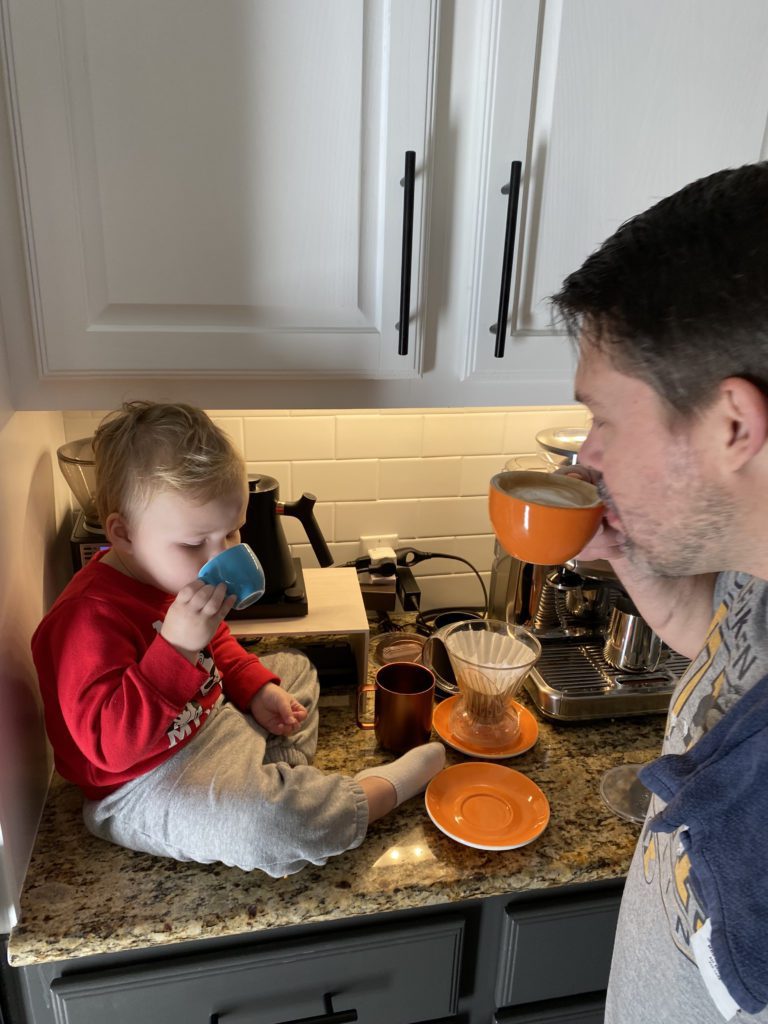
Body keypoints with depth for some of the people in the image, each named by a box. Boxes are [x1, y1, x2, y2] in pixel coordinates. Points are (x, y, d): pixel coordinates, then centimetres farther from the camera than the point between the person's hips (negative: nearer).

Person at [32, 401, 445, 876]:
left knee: (294, 666, 21)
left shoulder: (182, 573, 0)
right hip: (147, 785, -9)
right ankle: (384, 787, -7)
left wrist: (258, 690, 3)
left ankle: (286, 782, 0)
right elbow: (108, 742, -36)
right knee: (260, 822, -34)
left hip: (213, 720, 10)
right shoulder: (91, 616, -30)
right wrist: (175, 646, -44)